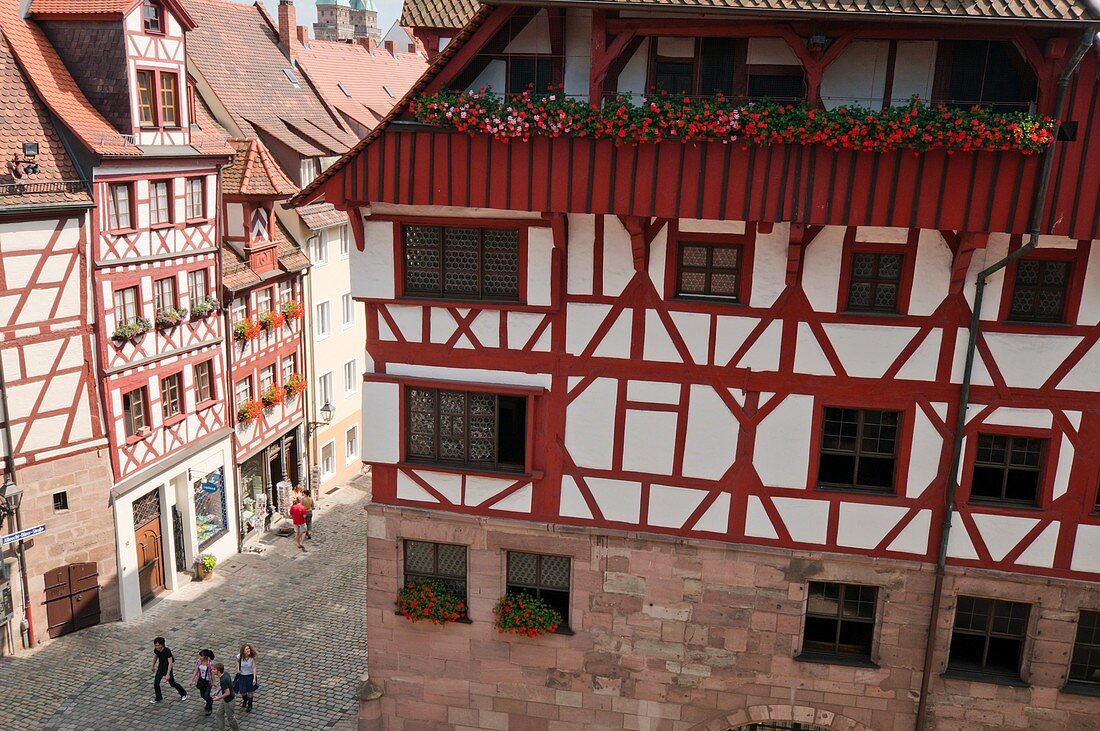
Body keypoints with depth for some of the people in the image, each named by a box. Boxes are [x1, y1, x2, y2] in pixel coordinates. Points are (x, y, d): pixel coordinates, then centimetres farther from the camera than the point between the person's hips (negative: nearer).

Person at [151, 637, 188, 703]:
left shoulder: (167, 651, -31)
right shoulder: (156, 650, -13)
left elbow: (170, 663, -29)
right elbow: (155, 657, 10)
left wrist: (168, 674, -30)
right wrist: (153, 666, 23)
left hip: (167, 668, -5)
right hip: (160, 667, 5)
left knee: (172, 683, 6)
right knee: (156, 683, 0)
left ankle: (183, 693, 28)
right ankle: (158, 698, 19)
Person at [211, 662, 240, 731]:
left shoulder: (223, 680, -34)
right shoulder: (225, 673, -7)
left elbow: (227, 693, -27)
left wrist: (218, 698, -15)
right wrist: (217, 691, 6)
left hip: (228, 701, -9)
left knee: (229, 717, 10)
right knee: (219, 714, 19)